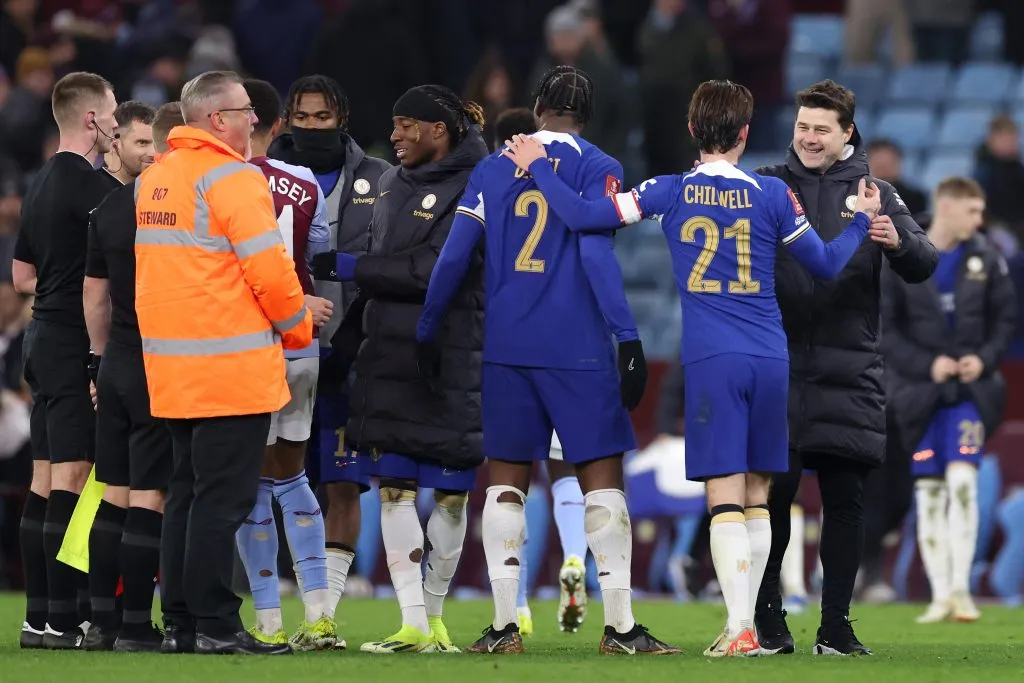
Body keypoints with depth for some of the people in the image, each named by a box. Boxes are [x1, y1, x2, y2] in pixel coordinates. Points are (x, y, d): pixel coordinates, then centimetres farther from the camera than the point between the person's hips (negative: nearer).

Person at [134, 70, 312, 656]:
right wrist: (297, 327, 0)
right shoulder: (232, 177, -12)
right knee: (223, 498, -6)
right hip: (232, 366, -8)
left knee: (187, 493, 13)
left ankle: (180, 622, 14)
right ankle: (216, 625, -7)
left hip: (170, 364, 8)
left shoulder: (152, 180, 14)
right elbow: (269, 269, -16)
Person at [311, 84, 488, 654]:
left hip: (452, 363, -6)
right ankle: (413, 625, -4)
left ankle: (434, 615, 16)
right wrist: (345, 343, 14)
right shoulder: (395, 187, 16)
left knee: (450, 491, 2)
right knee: (394, 486, -3)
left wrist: (349, 267, -13)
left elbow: (436, 270, -17)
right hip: (389, 359, 6)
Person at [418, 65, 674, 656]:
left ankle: (504, 626, 3)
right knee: (602, 475, 1)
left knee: (506, 478, 9)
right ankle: (620, 626, -2)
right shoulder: (597, 170, -1)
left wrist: (427, 334, 18)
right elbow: (597, 255, -12)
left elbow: (455, 259, 9)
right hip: (578, 350, -3)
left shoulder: (492, 171, 10)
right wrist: (627, 337, -14)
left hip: (506, 348, 3)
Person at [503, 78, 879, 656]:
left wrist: (537, 166, 14)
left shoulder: (671, 193, 1)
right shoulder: (773, 195, 4)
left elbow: (582, 215, -2)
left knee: (725, 495, -6)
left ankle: (738, 628, -15)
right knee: (757, 495, 10)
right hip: (770, 359, 2)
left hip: (711, 359, -2)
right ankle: (748, 622, 12)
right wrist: (862, 220, 30)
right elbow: (826, 264, 12)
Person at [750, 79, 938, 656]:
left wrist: (899, 242, -21)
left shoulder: (874, 193, 8)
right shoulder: (766, 186, 8)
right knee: (772, 494, -3)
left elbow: (924, 267, 2)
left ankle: (837, 626, 6)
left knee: (846, 499, 1)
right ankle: (767, 619, 7)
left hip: (848, 373, 1)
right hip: (777, 370, -1)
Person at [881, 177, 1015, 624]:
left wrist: (986, 358, -7)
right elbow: (882, 330, -4)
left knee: (962, 480, -14)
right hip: (919, 392, 0)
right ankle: (940, 596, 7)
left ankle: (961, 588, -8)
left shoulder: (986, 260, 2)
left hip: (971, 388, 1)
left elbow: (1006, 318, 10)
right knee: (928, 491, 1)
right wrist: (926, 365, -13)